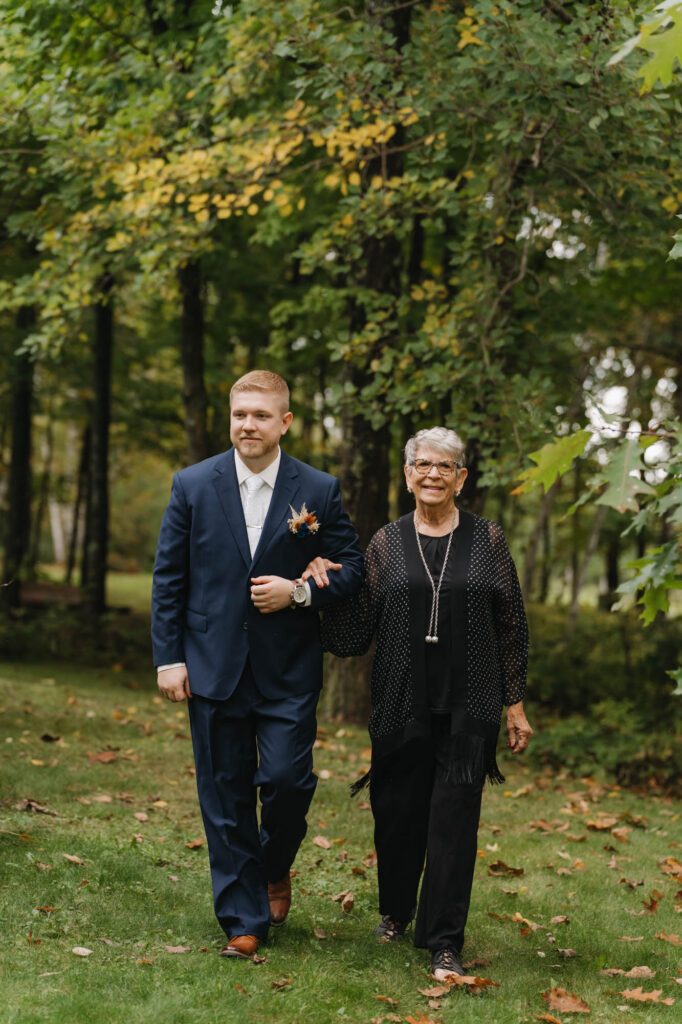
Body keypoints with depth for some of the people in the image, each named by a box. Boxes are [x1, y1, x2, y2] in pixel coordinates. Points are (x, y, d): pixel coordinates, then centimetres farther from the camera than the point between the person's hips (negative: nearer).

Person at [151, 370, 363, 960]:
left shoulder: (319, 491, 1)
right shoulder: (193, 485, 3)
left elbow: (351, 569, 5)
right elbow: (168, 577, 5)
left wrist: (299, 591, -13)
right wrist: (169, 658, -1)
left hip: (288, 671, -1)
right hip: (214, 666, 1)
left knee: (288, 777, -8)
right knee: (225, 796, 4)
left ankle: (275, 868, 24)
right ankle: (243, 921, 16)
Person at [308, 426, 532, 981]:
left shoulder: (487, 539, 3)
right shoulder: (387, 542, 6)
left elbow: (512, 626, 6)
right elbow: (355, 634, 5)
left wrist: (516, 703, 4)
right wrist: (328, 585, -12)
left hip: (469, 706, -1)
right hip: (403, 704, 2)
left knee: (454, 816, -4)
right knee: (397, 811, 9)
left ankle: (444, 941, 5)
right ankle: (395, 909, 34)